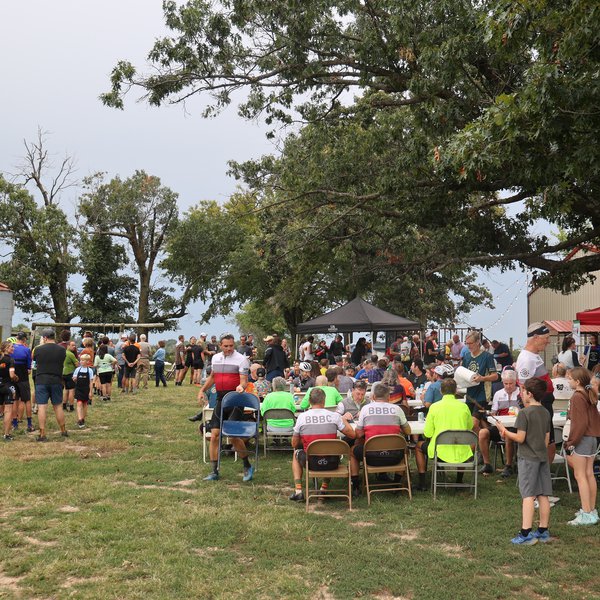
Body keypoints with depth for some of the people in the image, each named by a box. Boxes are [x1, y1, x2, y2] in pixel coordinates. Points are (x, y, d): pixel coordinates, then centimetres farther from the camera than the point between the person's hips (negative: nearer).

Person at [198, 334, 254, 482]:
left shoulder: (241, 359, -7)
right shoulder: (215, 358, 12)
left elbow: (244, 380, -12)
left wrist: (241, 386, -34)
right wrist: (202, 390, 17)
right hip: (220, 399, 6)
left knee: (233, 435, -12)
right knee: (214, 435, 1)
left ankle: (247, 467, 9)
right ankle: (214, 471, 10)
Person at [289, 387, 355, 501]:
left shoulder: (301, 417, -7)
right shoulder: (334, 416, -9)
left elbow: (294, 444, 1)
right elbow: (352, 434, -2)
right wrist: (343, 420, 14)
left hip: (311, 463, -1)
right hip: (331, 463, 1)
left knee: (296, 453, 32)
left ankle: (298, 491, 21)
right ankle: (324, 488, 29)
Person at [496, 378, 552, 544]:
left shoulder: (524, 413, -14)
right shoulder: (546, 413, 9)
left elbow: (520, 438, -15)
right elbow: (547, 439, 13)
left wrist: (505, 431, -1)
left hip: (528, 458, -7)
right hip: (543, 457, 7)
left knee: (528, 495, -8)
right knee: (543, 495, 9)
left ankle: (526, 533, -9)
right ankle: (543, 531, 16)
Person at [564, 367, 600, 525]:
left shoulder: (577, 397, -16)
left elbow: (579, 423, -20)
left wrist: (570, 443, -15)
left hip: (582, 439, -9)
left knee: (580, 475, -4)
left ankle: (586, 514, -3)